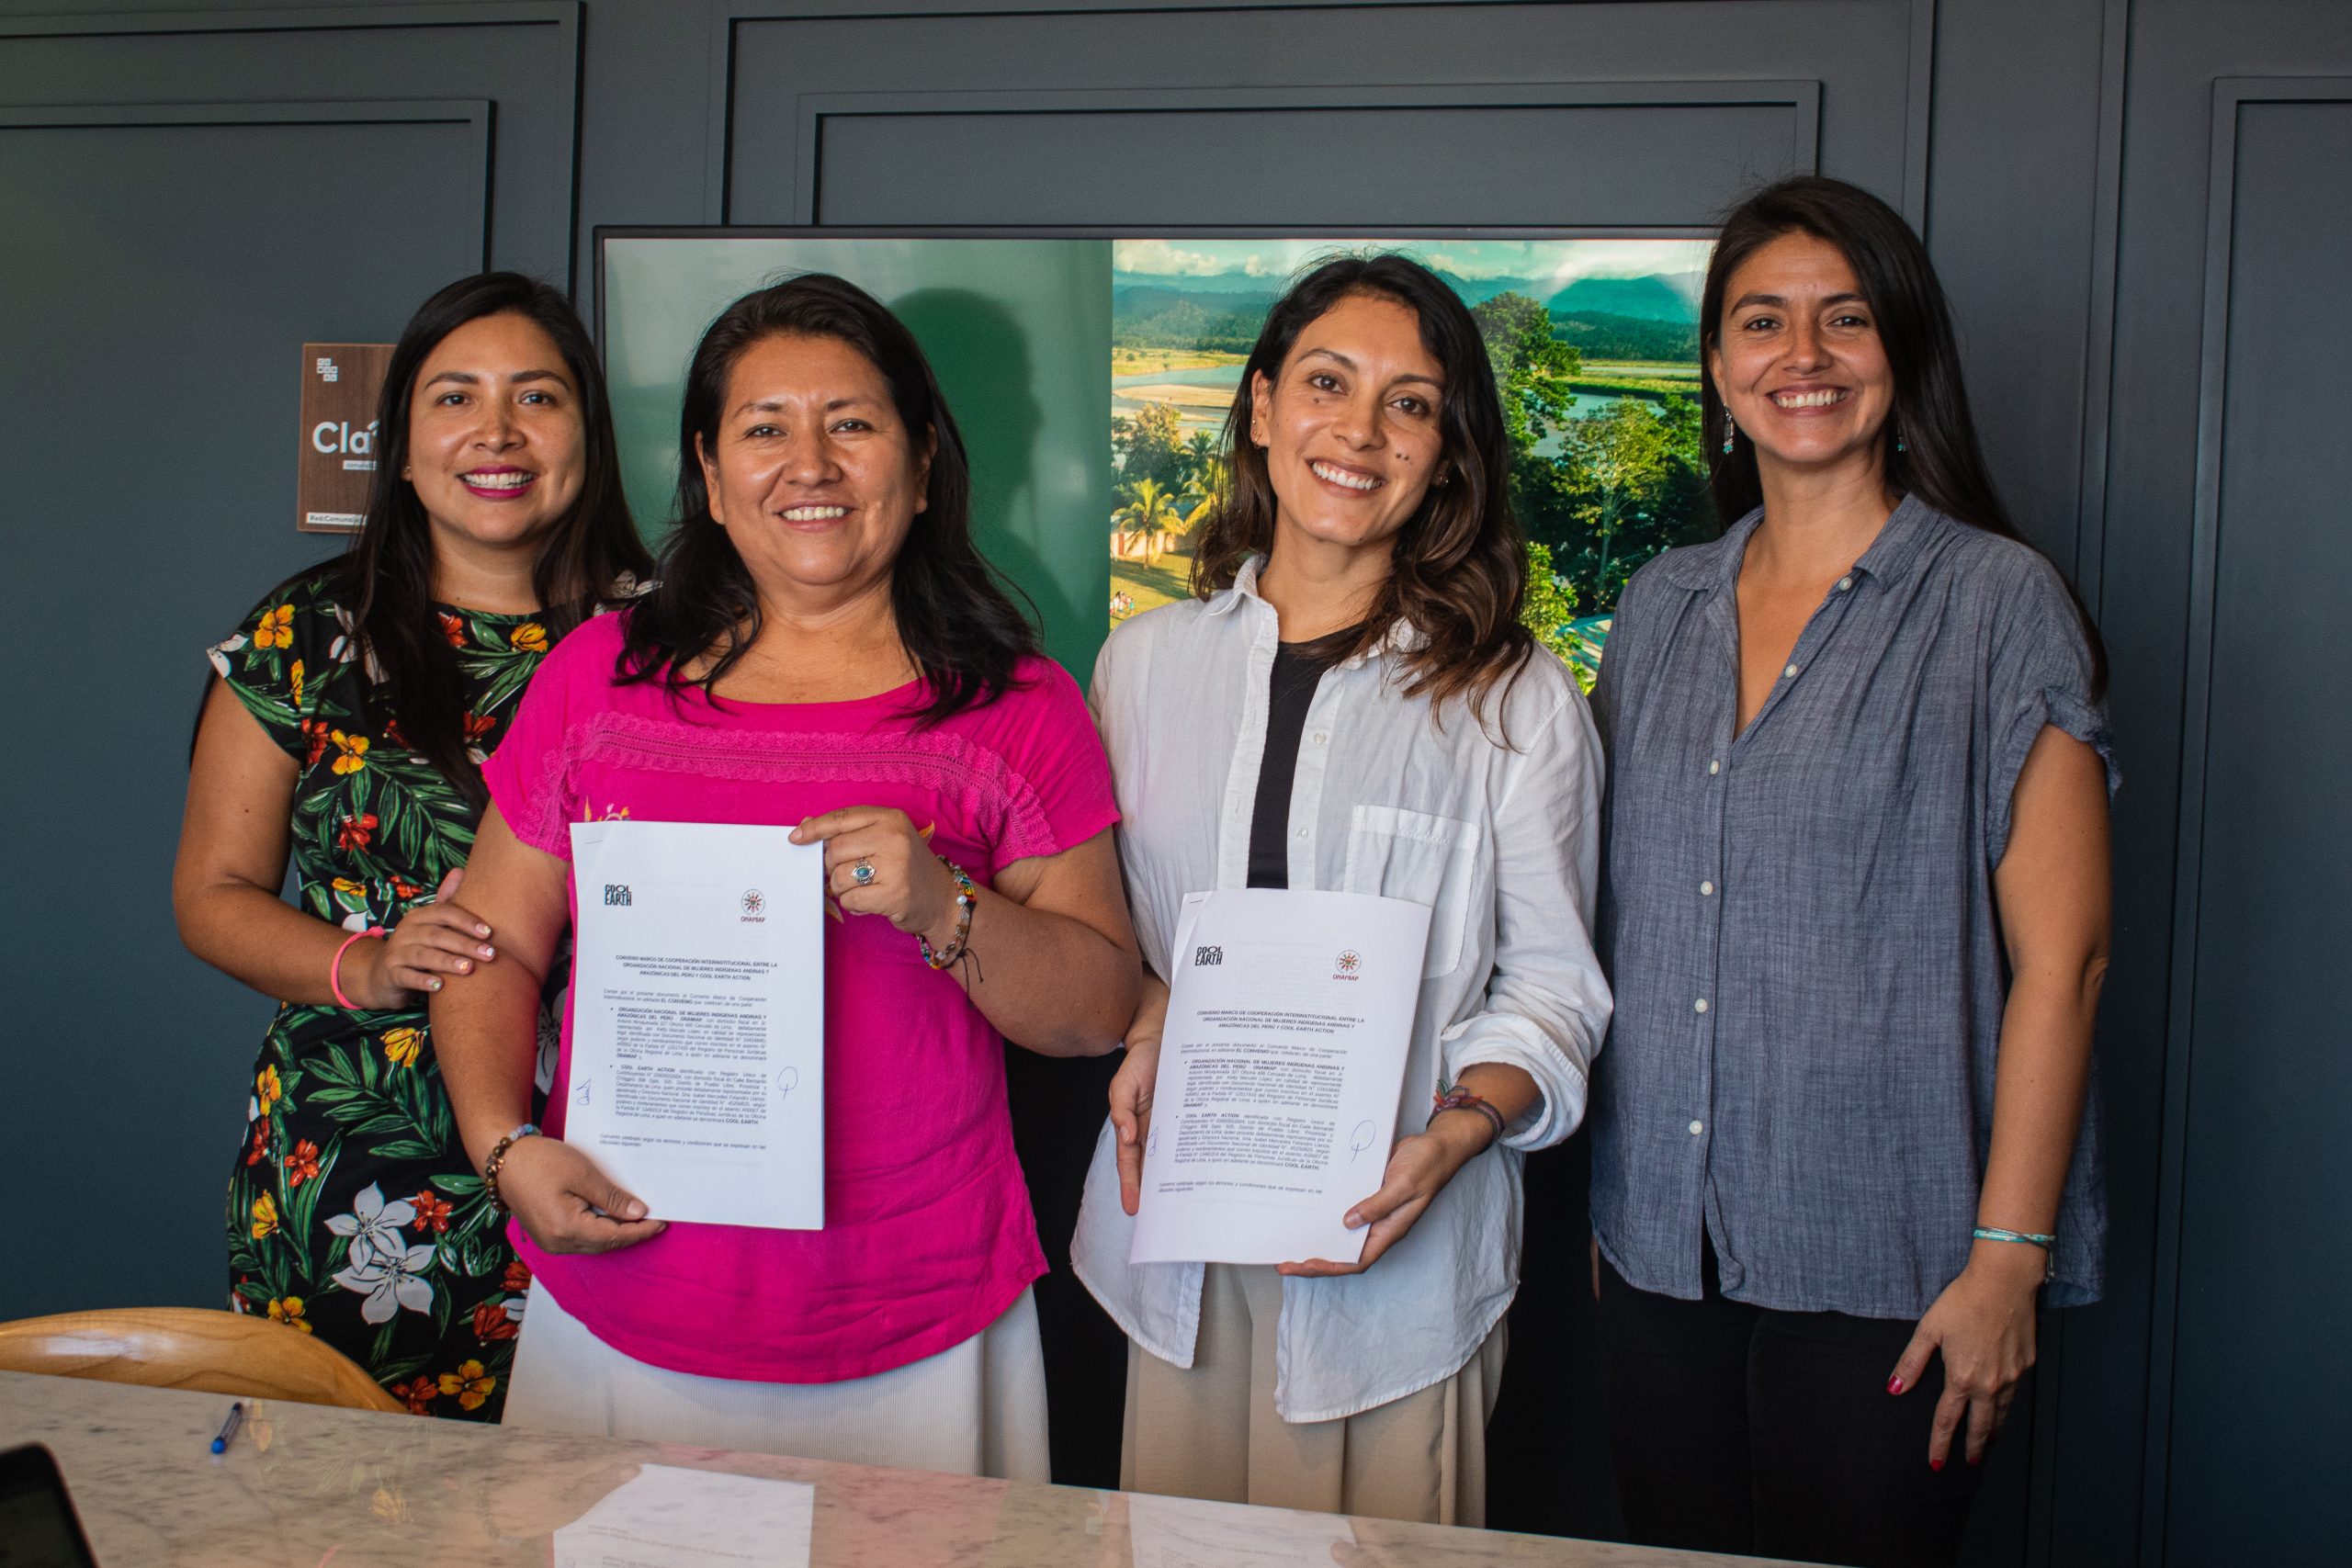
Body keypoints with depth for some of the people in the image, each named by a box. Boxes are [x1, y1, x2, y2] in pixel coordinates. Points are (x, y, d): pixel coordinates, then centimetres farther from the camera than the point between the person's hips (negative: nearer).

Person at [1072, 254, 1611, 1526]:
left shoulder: (1516, 701, -4)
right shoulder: (1145, 661, 7)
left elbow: (1553, 982, -1)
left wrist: (1458, 1133, -19)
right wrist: (1144, 1025, -6)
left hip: (1397, 1244, -3)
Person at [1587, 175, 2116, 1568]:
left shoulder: (1997, 601, -5)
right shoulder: (1661, 611, 9)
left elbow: (2059, 956, -8)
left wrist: (2009, 1256, -12)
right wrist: (1606, 1193, 11)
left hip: (1882, 1268, -4)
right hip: (1663, 1249, 5)